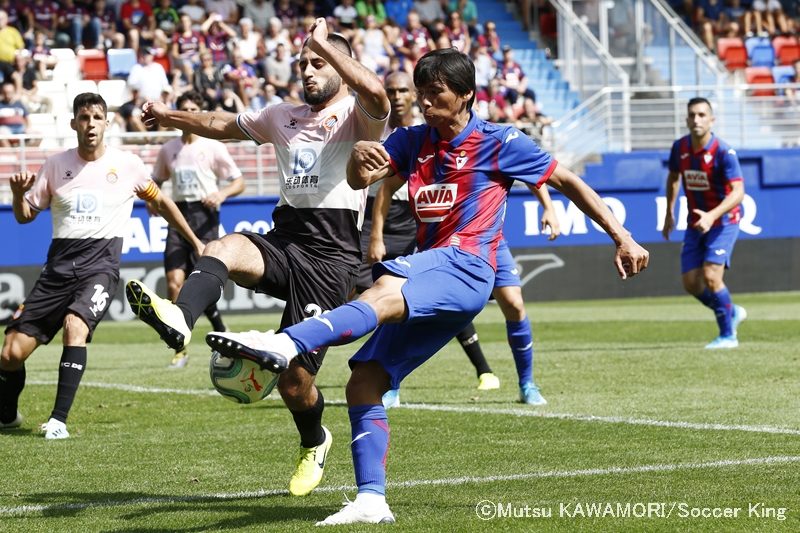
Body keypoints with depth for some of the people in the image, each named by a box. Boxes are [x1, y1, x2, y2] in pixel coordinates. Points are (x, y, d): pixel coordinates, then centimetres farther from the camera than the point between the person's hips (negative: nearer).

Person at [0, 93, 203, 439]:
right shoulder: (56, 165, 8)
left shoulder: (127, 165, 4)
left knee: (75, 325, -32)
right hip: (59, 265, 2)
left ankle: (59, 420, -27)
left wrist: (195, 242, 21)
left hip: (100, 264, -2)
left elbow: (160, 202, 19)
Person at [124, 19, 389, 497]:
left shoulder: (356, 115, 0)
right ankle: (179, 319, -56)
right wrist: (170, 117, 39)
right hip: (284, 240, 6)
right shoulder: (283, 117, 22)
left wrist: (325, 44, -21)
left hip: (331, 256, -6)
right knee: (224, 248, -31)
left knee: (296, 380, -5)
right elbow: (223, 126, 38)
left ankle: (314, 443, 27)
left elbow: (376, 94, -25)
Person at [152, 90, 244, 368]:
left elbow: (239, 182, 2)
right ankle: (180, 349, -5)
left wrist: (221, 194, -18)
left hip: (204, 215, -3)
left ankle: (222, 334, 16)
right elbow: (156, 181, 25)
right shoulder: (168, 149, 13)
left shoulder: (213, 147, 2)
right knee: (174, 281, -10)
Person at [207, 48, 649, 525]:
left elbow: (567, 181, 12)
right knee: (364, 383, -6)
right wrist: (359, 157, -22)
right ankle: (371, 502, -7)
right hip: (429, 285, 7)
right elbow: (360, 180, 3)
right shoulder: (413, 141, 17)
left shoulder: (500, 142, 4)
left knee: (385, 290, -36)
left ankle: (286, 344, -57)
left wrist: (622, 237, 9)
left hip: (466, 269, -7)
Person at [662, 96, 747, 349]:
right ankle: (731, 313, 28)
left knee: (710, 277, -19)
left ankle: (728, 335, -1)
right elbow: (673, 176, 18)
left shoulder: (724, 152, -21)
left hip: (723, 221, -6)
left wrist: (712, 216, -42)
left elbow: (737, 192, -28)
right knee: (691, 283, 1)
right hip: (695, 224, 6)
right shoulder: (680, 147, -4)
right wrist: (669, 212, 17)